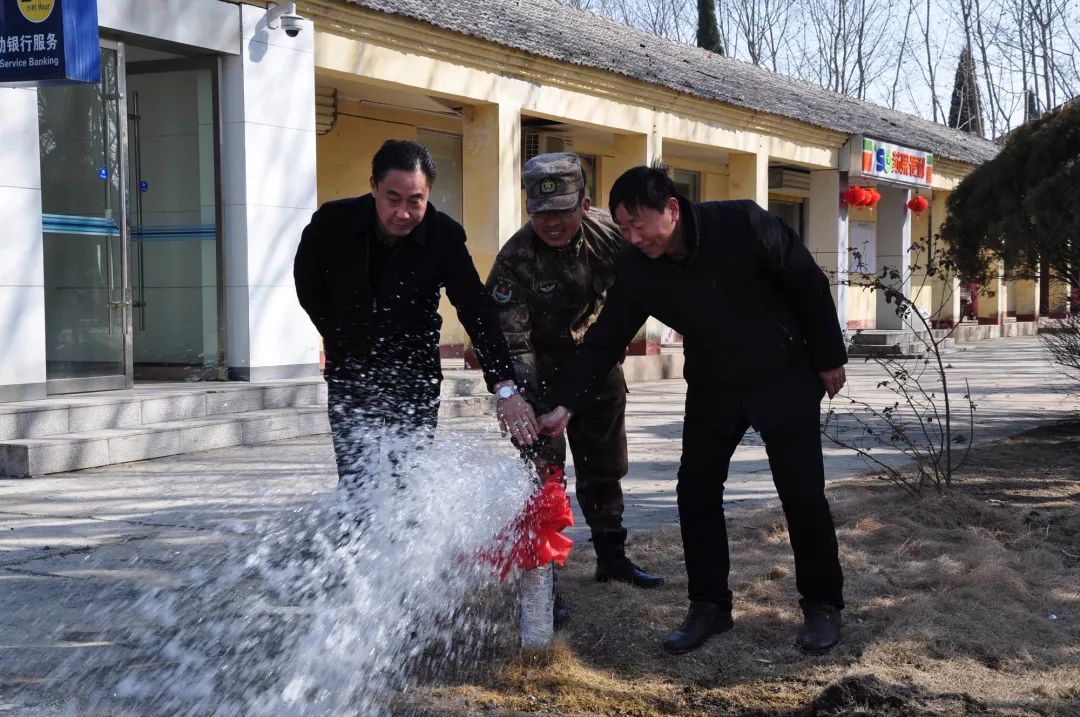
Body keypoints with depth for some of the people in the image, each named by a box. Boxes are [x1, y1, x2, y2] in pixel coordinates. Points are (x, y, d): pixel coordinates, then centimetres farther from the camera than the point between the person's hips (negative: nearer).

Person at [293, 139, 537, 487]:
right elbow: (308, 290, 3)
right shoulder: (333, 223, -16)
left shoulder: (444, 236, -17)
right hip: (349, 376, 0)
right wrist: (345, 341, 5)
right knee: (356, 482, -4)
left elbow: (477, 312, -21)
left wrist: (505, 386, -30)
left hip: (416, 378, 0)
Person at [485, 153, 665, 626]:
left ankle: (612, 558, 30)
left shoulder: (608, 233, -15)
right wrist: (521, 399, -40)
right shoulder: (515, 260, -26)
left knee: (604, 467, 15)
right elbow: (511, 339, -30)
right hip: (543, 369, -4)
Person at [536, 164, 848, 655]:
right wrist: (566, 405, -18)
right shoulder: (635, 269, -15)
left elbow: (809, 284, -14)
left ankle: (822, 605, 14)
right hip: (712, 387, 4)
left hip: (785, 379, -4)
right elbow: (605, 339, -8)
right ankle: (709, 605, 13)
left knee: (802, 493, -2)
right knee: (695, 490, 0)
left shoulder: (743, 225, -26)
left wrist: (829, 358, -8)